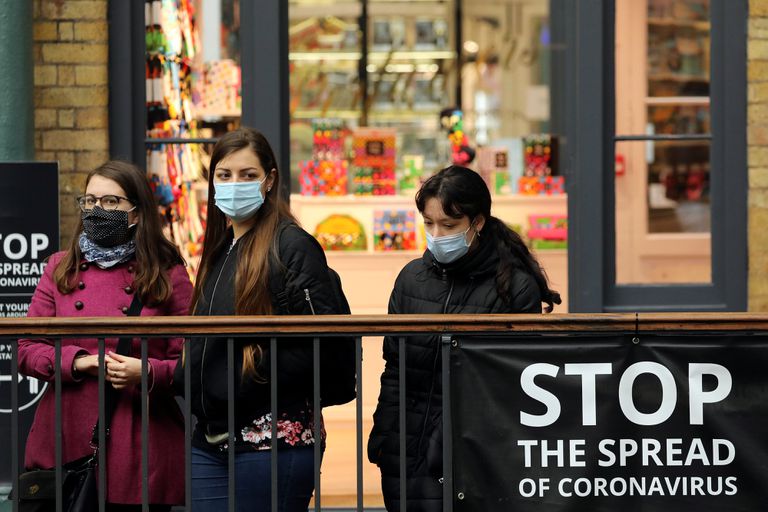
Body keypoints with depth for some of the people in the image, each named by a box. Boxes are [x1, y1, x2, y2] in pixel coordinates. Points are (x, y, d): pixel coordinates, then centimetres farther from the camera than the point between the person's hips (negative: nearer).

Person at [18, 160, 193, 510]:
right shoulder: (61, 268, 11)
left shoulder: (169, 275, 3)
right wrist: (77, 362, -10)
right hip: (67, 445, 2)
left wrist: (148, 373, -18)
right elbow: (27, 350, 8)